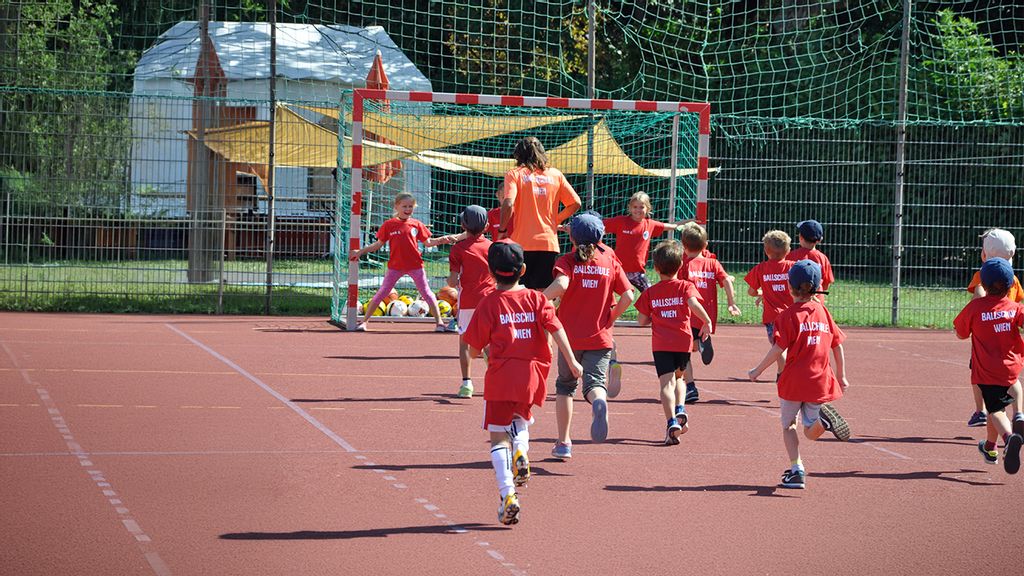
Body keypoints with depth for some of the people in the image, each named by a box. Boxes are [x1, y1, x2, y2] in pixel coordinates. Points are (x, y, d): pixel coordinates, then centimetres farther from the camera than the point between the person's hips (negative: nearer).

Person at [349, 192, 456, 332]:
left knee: (426, 293, 2)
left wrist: (441, 240, -8)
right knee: (382, 293, 0)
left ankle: (439, 321, 9)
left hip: (415, 265, 0)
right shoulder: (389, 224, -1)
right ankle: (364, 321, 7)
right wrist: (360, 251, 0)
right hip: (395, 266, 0)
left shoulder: (416, 224, 2)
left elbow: (428, 242, 8)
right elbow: (379, 244, 5)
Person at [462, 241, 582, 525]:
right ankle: (521, 451, -2)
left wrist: (475, 351, 23)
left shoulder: (489, 304, -2)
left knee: (498, 436, -1)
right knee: (521, 418, 30)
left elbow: (474, 349, 1)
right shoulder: (536, 299, 5)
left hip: (500, 377, -3)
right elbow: (555, 329, -6)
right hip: (532, 376, 3)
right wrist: (571, 361, -4)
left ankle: (508, 495, -16)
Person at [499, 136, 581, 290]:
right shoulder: (555, 175, 9)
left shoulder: (515, 174, -1)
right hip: (549, 243, 3)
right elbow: (575, 203, 7)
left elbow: (508, 204, -16)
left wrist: (502, 230, -3)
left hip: (521, 243, -3)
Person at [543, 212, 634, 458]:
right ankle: (599, 402, -44)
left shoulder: (567, 261, -3)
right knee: (594, 383, -5)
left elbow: (561, 285, -24)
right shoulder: (610, 260, 4)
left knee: (565, 386, 18)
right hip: (600, 337, 0)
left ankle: (563, 442, 18)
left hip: (570, 336, 0)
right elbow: (627, 296, -1)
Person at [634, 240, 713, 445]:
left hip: (660, 344, -1)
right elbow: (693, 303, -15)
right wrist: (707, 322, -4)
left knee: (667, 382, -9)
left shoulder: (650, 293, 7)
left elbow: (642, 320, 6)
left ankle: (672, 422, -25)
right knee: (678, 376, 24)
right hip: (683, 341, 1)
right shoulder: (686, 286, 4)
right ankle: (680, 408, 2)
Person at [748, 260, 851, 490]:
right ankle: (823, 420, -25)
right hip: (820, 382, 4)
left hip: (794, 381, -4)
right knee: (811, 433, 10)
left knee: (788, 425, 13)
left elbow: (778, 349, -15)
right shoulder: (823, 312, 6)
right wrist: (841, 377, 20)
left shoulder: (788, 315, -9)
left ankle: (797, 470, -1)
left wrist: (758, 371, -5)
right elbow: (838, 346, 9)